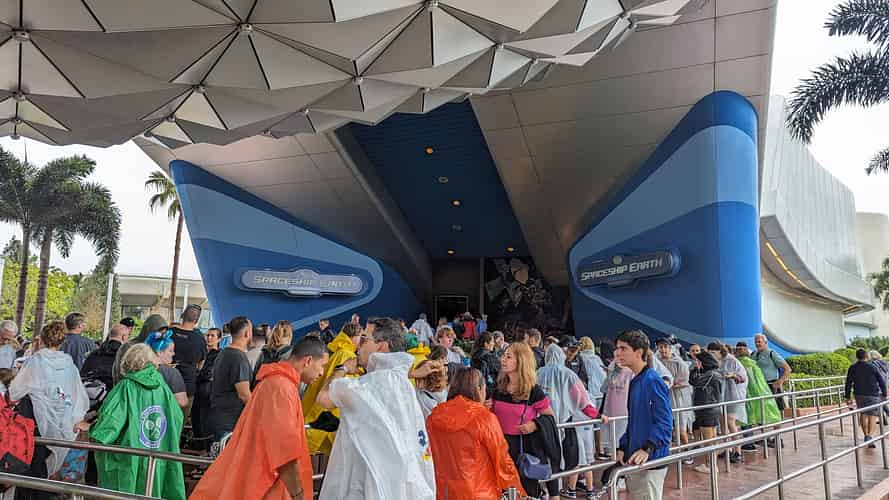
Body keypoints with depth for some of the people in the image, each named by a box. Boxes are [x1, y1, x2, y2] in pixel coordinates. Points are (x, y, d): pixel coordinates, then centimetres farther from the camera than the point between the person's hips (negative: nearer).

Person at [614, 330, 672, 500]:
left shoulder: (653, 381, -16)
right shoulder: (634, 381, 12)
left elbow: (664, 423, -20)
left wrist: (647, 449, -27)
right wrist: (622, 448, 9)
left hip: (650, 462, -9)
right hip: (633, 461, 9)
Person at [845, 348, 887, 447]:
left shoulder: (852, 368, 1)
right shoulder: (872, 367, -7)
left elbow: (848, 383, 1)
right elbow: (882, 381, -5)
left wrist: (848, 397, 7)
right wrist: (884, 394, 6)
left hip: (859, 395, 3)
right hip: (872, 395, -3)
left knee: (863, 414, 19)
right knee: (873, 415, -1)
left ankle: (866, 435, 23)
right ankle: (869, 436, -17)